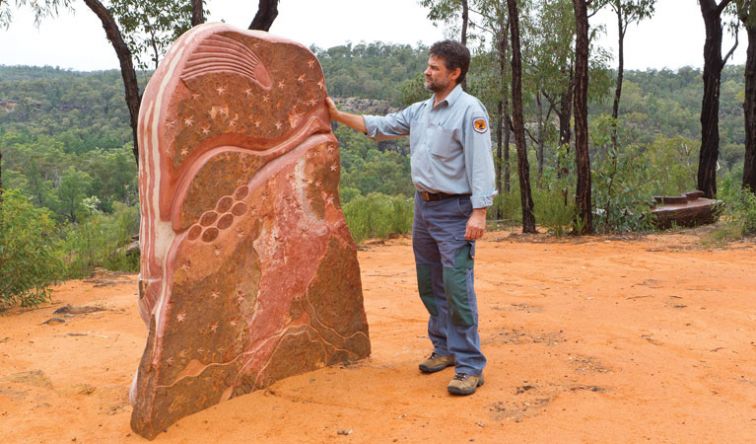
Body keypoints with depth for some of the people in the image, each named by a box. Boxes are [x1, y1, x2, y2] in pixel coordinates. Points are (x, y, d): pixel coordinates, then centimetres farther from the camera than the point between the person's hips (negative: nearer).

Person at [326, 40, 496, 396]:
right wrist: (337, 115, 13)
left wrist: (479, 212, -25)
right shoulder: (420, 111, 12)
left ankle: (470, 366, -1)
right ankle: (445, 349, 29)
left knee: (457, 289, -9)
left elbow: (480, 164, -19)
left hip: (454, 210, -8)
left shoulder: (469, 111, -12)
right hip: (423, 206, 8)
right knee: (430, 285, 14)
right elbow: (378, 126, 18)